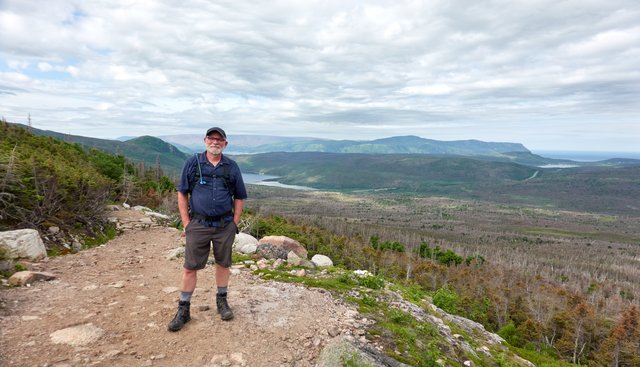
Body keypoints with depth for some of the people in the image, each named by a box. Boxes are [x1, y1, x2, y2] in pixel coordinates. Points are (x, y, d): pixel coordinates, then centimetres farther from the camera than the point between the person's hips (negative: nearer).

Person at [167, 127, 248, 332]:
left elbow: (239, 197, 8)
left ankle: (222, 300, 31)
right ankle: (184, 309, 18)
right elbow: (182, 194, 2)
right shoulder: (192, 163, 0)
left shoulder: (232, 167, 3)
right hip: (198, 224, -1)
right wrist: (186, 223, -3)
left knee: (223, 263, 12)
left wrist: (234, 223, 2)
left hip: (224, 225, 1)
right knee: (190, 267, 4)